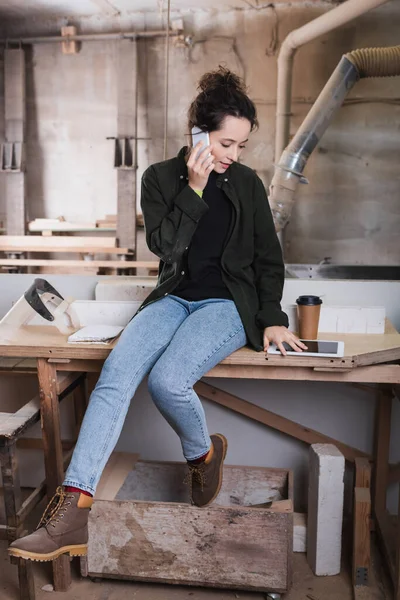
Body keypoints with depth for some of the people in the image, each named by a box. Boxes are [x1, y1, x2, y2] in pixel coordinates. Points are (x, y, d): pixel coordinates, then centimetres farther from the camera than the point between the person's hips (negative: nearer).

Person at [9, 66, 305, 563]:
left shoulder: (247, 184, 7)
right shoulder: (160, 177, 6)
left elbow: (269, 258, 10)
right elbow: (164, 245, -5)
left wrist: (273, 320, 0)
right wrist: (194, 187, -13)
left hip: (227, 304, -1)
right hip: (173, 298, 2)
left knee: (167, 379, -29)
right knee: (116, 373, -26)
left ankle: (204, 452, 5)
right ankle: (73, 510, -26)